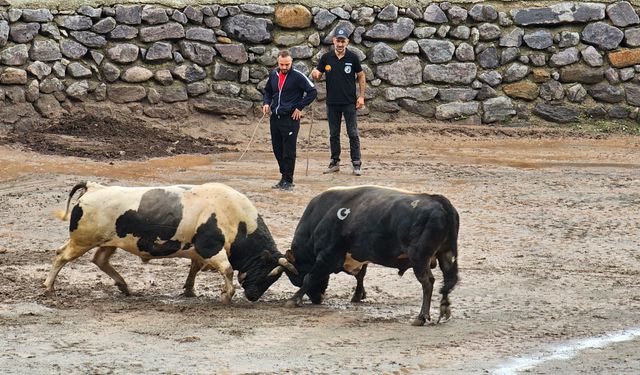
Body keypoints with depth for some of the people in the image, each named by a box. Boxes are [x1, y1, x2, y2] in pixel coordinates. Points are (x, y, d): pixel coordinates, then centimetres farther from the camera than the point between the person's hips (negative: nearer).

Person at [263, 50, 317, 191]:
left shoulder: (297, 76, -9)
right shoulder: (274, 75, 8)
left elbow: (312, 92, -8)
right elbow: (268, 91, 25)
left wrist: (299, 107, -9)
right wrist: (266, 103, 5)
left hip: (290, 119, -6)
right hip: (275, 118, 6)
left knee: (289, 152, -4)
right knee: (277, 150, 11)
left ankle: (288, 180, 3)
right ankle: (284, 176, 23)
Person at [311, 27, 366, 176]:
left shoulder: (353, 58, -4)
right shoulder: (326, 58, 1)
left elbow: (361, 76, 4)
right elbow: (317, 76, 8)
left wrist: (361, 96, -3)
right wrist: (315, 74, -17)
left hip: (349, 102, -3)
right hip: (332, 102, 3)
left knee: (353, 134, -2)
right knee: (333, 134, 10)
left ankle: (356, 164, 3)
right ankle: (334, 162, 19)